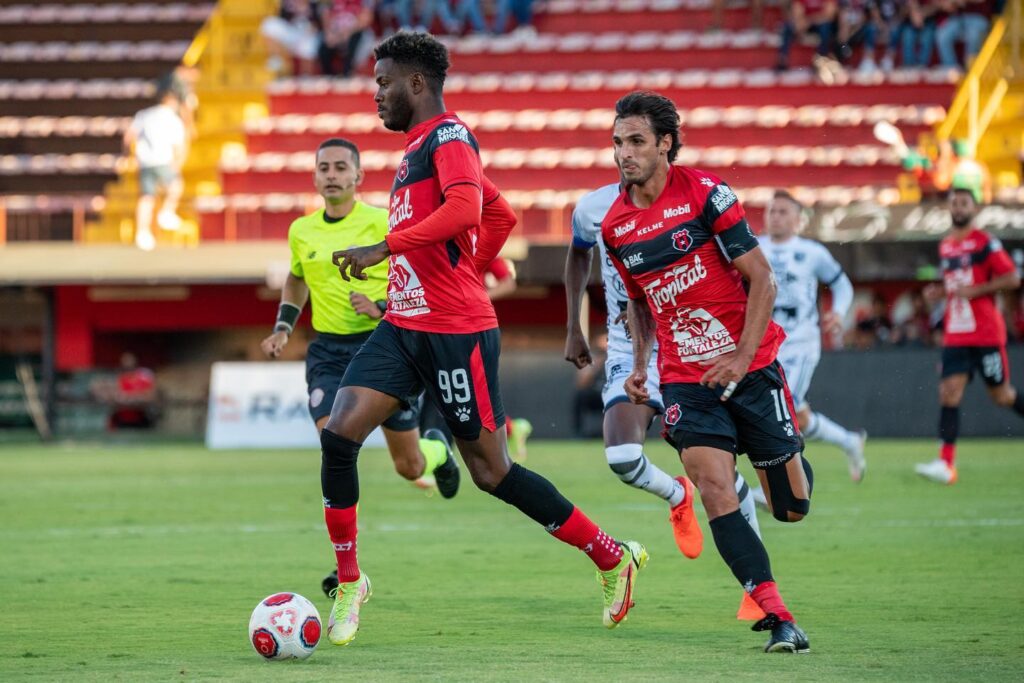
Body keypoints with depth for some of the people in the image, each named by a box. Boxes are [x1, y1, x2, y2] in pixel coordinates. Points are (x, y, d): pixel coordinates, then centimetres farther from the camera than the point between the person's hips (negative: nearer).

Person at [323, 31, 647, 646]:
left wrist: (384, 248, -30)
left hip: (457, 333, -9)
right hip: (403, 328, 9)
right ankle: (349, 584, 3)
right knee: (339, 435, -7)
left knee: (490, 470, -1)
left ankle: (615, 559, 14)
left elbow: (465, 207, -30)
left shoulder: (448, 136, -10)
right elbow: (503, 216, 29)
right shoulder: (420, 145, 18)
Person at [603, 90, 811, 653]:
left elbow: (761, 278, -9)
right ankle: (778, 618, -17)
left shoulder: (704, 193, -11)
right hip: (684, 378, 3)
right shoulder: (615, 225, 3)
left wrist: (742, 357, -18)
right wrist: (640, 365, 5)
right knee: (715, 490, -19)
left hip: (750, 366, -3)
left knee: (792, 507, 4)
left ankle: (791, 461, 43)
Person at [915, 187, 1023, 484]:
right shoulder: (945, 246, 14)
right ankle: (946, 463, -15)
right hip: (955, 334, 5)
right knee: (949, 392, -9)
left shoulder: (985, 242, -6)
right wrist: (939, 292, 8)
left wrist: (975, 290, -17)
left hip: (986, 333, -5)